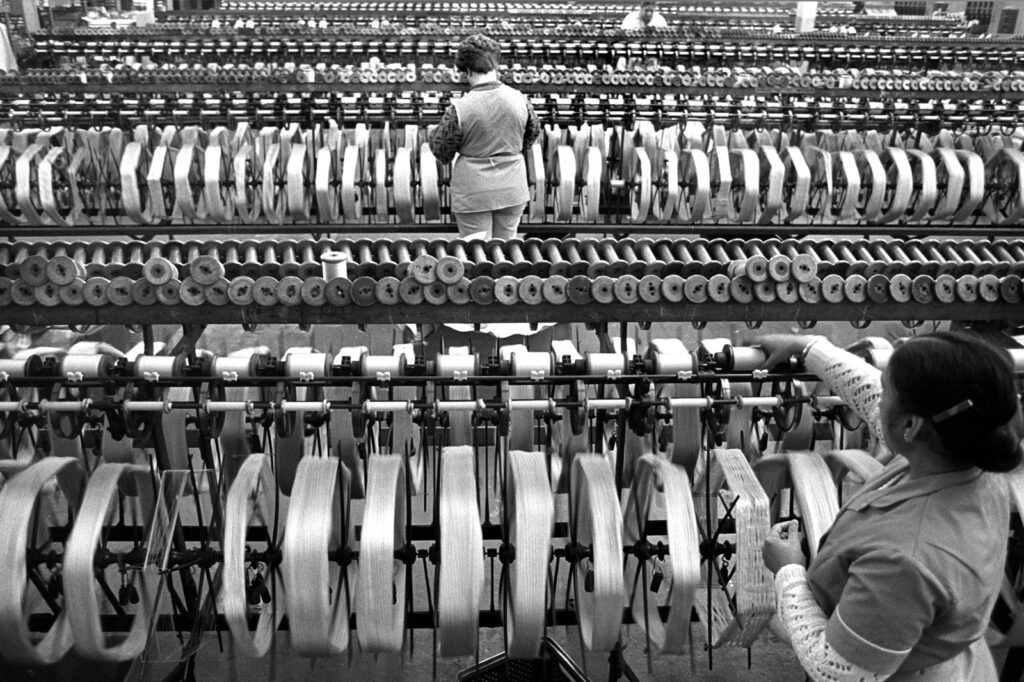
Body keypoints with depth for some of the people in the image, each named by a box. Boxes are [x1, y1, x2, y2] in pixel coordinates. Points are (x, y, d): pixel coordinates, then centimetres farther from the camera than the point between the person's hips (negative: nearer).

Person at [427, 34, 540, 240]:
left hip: (473, 193, -3)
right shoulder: (520, 100, -8)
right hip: (512, 190, 3)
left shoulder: (460, 109, -18)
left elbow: (441, 150, -7)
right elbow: (532, 135, 9)